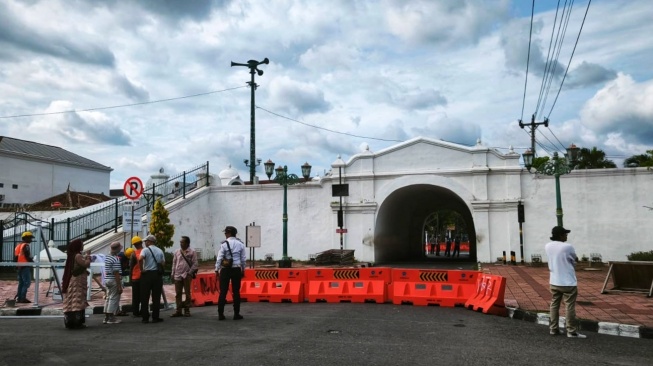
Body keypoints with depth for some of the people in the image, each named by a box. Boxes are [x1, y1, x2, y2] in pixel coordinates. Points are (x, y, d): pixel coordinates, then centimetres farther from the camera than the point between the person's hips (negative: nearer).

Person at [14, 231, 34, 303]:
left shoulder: (18, 246, 18)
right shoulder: (26, 246, -12)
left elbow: (16, 257, 18)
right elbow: (27, 257, -17)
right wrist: (33, 262, -3)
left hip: (19, 266, 10)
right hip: (25, 266, -10)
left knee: (21, 283, 14)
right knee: (27, 283, -8)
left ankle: (18, 298, 14)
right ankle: (22, 298, -12)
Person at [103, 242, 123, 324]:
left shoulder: (107, 257, 11)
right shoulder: (116, 259, -17)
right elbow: (116, 273, -20)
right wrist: (119, 286, -18)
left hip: (107, 280, 9)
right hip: (114, 280, -9)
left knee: (108, 298, 14)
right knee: (114, 299, -1)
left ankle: (106, 317, 19)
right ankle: (111, 318, 2)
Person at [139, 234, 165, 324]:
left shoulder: (145, 250, -5)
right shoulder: (160, 251, 8)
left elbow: (140, 259, -23)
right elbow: (163, 263, 5)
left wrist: (142, 269, -12)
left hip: (147, 274, -3)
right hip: (157, 274, 3)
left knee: (145, 297, 6)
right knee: (156, 297, 6)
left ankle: (145, 318, 7)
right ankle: (155, 317, 5)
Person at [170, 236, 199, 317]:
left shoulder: (192, 252, -1)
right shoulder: (177, 252, 10)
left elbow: (195, 264, -4)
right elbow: (174, 263, 14)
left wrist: (190, 273, -11)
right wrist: (173, 274, 9)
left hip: (187, 275, -3)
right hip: (177, 275, 4)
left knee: (187, 293, 2)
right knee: (178, 293, 4)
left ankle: (187, 310, 10)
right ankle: (178, 311, 10)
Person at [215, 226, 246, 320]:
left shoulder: (224, 244, -7)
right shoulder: (240, 244, 3)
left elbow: (219, 258, -9)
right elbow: (244, 259, 5)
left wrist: (217, 270, -3)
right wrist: (243, 270, 16)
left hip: (225, 270, -2)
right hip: (236, 270, 2)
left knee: (223, 292, 2)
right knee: (236, 292, 7)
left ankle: (220, 314, 3)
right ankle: (236, 314, 9)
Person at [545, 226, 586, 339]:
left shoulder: (547, 247, 0)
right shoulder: (568, 247, -16)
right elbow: (575, 260, 1)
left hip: (554, 282, 5)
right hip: (568, 282, -5)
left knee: (554, 305, 12)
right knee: (570, 307, 2)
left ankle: (553, 329, 16)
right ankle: (571, 331, 6)